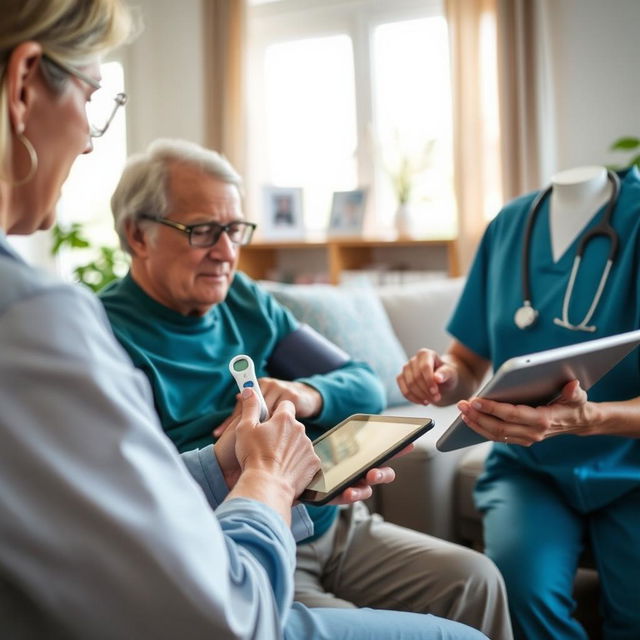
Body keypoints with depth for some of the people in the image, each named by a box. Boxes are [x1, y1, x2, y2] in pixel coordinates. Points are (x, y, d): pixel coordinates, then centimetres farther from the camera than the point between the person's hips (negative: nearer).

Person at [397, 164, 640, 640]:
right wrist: (443, 376, -13)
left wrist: (586, 419, -34)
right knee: (525, 586, -26)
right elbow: (469, 364, 10)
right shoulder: (511, 224, 3)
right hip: (528, 467, 2)